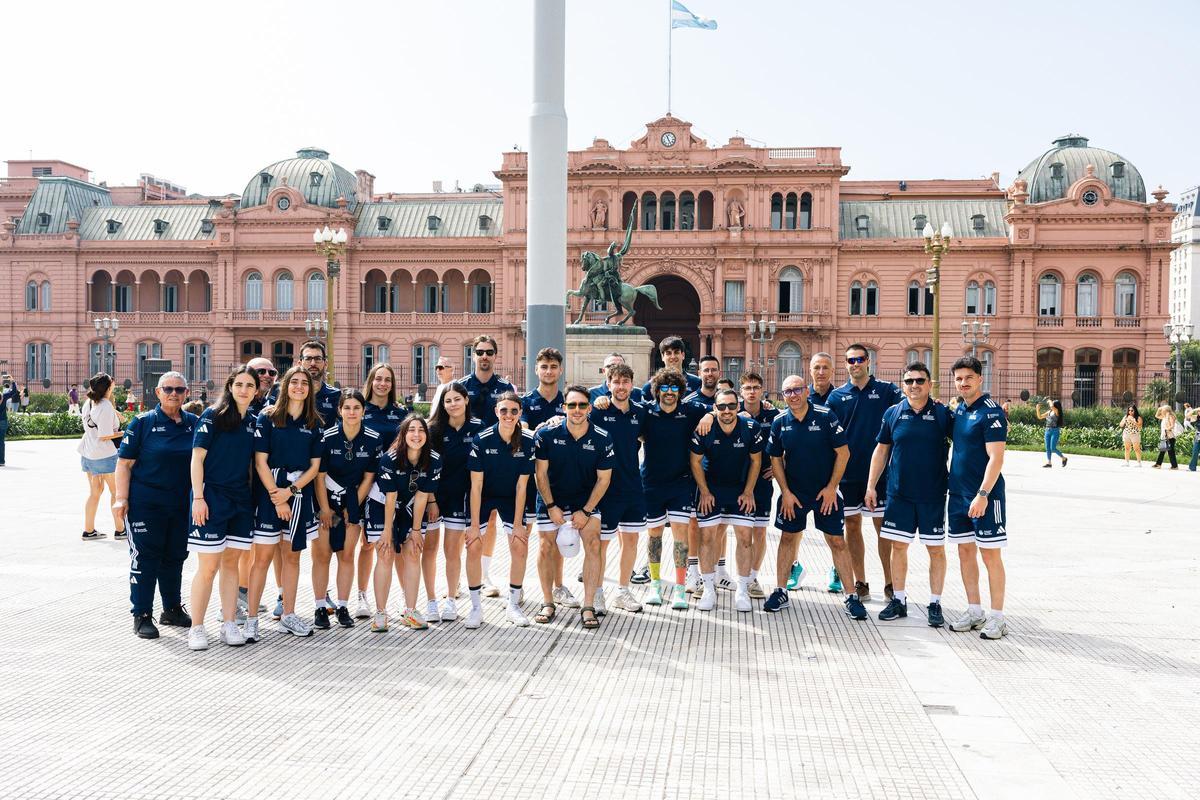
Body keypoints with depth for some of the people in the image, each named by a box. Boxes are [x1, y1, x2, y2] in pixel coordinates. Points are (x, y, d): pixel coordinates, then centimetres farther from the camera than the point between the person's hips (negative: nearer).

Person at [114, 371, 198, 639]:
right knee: (145, 558, 0)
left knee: (175, 557, 14)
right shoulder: (143, 422, -3)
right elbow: (124, 462, -5)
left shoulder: (194, 423, 7)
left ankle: (172, 609, 27)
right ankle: (142, 615, 8)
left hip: (182, 504, 4)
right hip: (146, 504, -4)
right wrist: (121, 498, -12)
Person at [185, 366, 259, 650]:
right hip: (211, 496, -5)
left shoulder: (253, 422, 10)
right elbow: (197, 457, -8)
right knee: (208, 567, -3)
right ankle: (197, 628, 7)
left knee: (231, 562, 10)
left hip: (241, 500, 5)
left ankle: (229, 624, 16)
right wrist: (198, 497, -15)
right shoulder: (213, 416, -5)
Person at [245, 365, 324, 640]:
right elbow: (260, 462, -7)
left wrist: (290, 491, -8)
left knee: (292, 555, 10)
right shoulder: (268, 417, -2)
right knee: (263, 557, -4)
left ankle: (288, 616, 19)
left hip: (301, 493, 4)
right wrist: (276, 497, -13)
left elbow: (315, 465, 5)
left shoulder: (314, 423, 7)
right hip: (269, 491, -3)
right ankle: (252, 619, 3)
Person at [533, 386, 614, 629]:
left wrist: (586, 511, -13)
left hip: (586, 498, 0)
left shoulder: (602, 439, -15)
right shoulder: (547, 434, -16)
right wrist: (551, 506, -11)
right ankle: (547, 603, 21)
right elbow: (541, 473, -7)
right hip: (552, 498, 0)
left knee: (593, 544, -14)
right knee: (547, 547, 3)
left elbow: (603, 478, -8)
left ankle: (588, 607, -8)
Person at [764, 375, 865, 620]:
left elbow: (843, 453, -9)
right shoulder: (779, 422, -4)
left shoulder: (826, 416, -12)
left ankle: (850, 596, 8)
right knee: (787, 537, 9)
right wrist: (786, 492, -3)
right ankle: (781, 592, 19)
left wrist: (831, 487, -11)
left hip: (826, 491, -3)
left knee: (837, 541, 0)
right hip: (793, 492, 3)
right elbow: (776, 460, 4)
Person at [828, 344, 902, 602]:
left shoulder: (887, 390, 2)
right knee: (852, 525, 7)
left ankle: (890, 583, 14)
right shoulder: (837, 396, 5)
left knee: (883, 526, 4)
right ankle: (860, 584, 18)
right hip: (847, 472, 2)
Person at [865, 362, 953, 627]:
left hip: (933, 496, -2)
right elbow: (881, 450, 10)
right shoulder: (893, 413, 4)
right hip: (899, 494, 2)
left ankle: (935, 604, 16)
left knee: (936, 548, 4)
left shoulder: (943, 414, -3)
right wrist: (871, 486, 7)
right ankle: (898, 600, 20)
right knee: (898, 545, 7)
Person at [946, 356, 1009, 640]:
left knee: (990, 553, -1)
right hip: (958, 492, 8)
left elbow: (996, 458, -18)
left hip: (985, 495, -8)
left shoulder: (991, 411, -13)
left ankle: (997, 617, 7)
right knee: (965, 550, 12)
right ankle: (974, 611, 21)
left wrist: (983, 494, -24)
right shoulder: (959, 409, 11)